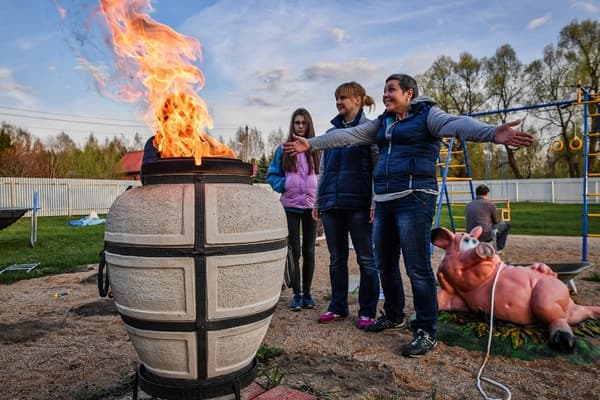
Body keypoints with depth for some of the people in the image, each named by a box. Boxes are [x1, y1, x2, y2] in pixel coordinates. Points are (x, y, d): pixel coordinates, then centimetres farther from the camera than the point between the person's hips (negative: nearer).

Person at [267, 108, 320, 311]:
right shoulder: (283, 149, 3)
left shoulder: (316, 149, 3)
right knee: (294, 251, 2)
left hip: (311, 206, 1)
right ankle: (297, 294, 14)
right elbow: (272, 175, 7)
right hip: (290, 206, -1)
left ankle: (307, 293, 21)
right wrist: (283, 185, -12)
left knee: (308, 251, 9)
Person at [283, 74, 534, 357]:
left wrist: (492, 133, -37)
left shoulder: (426, 115, 0)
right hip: (384, 201, 7)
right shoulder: (383, 123, 19)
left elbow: (458, 124, -18)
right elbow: (348, 135, 17)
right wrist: (312, 144, 14)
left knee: (417, 267, -6)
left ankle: (426, 331, 7)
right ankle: (393, 316, 33)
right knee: (385, 264, 14)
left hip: (414, 199, -7)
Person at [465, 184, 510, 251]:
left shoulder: (468, 205, 11)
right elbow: (496, 221, 11)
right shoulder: (490, 204, -3)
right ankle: (498, 249, 20)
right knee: (506, 224, 20)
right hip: (485, 235, -6)